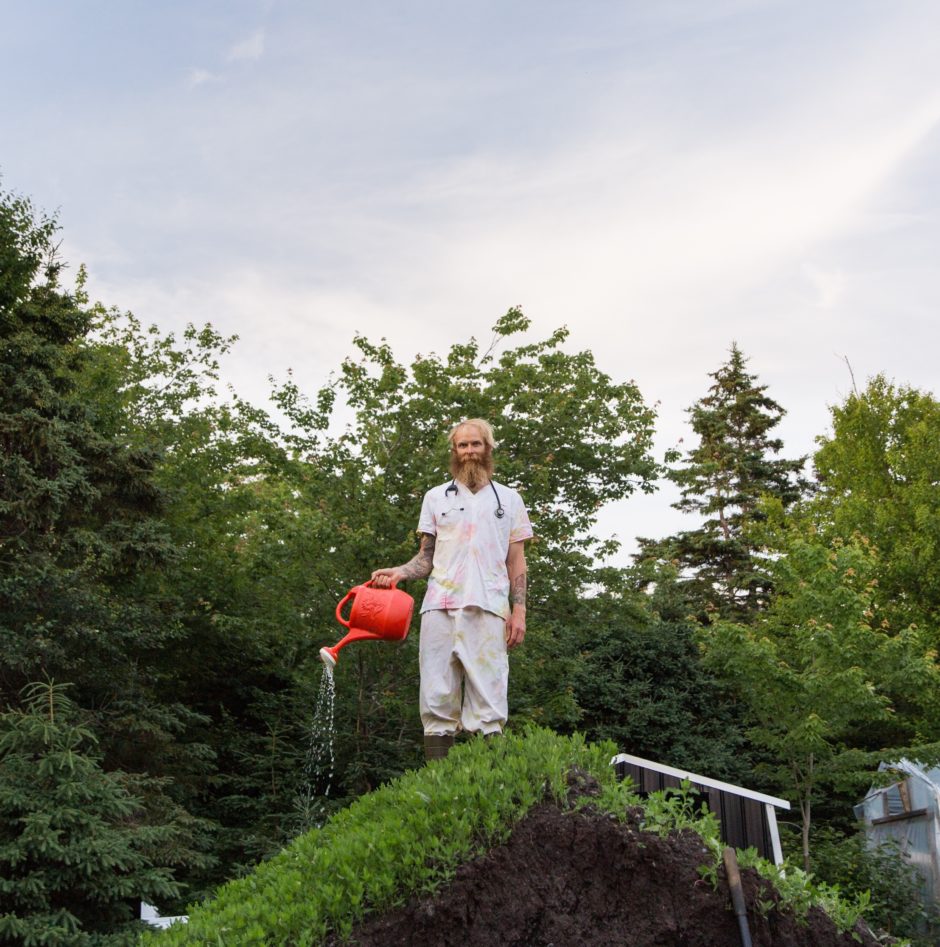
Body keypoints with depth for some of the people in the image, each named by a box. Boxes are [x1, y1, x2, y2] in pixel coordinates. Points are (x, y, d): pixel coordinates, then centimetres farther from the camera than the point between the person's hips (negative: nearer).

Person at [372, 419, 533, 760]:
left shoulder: (508, 499, 17)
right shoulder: (435, 498, 18)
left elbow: (516, 562, 13)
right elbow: (427, 557, 16)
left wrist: (519, 611, 1)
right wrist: (399, 573, -4)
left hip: (488, 610, -1)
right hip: (440, 607, 1)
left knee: (488, 705, -7)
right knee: (437, 700, -3)